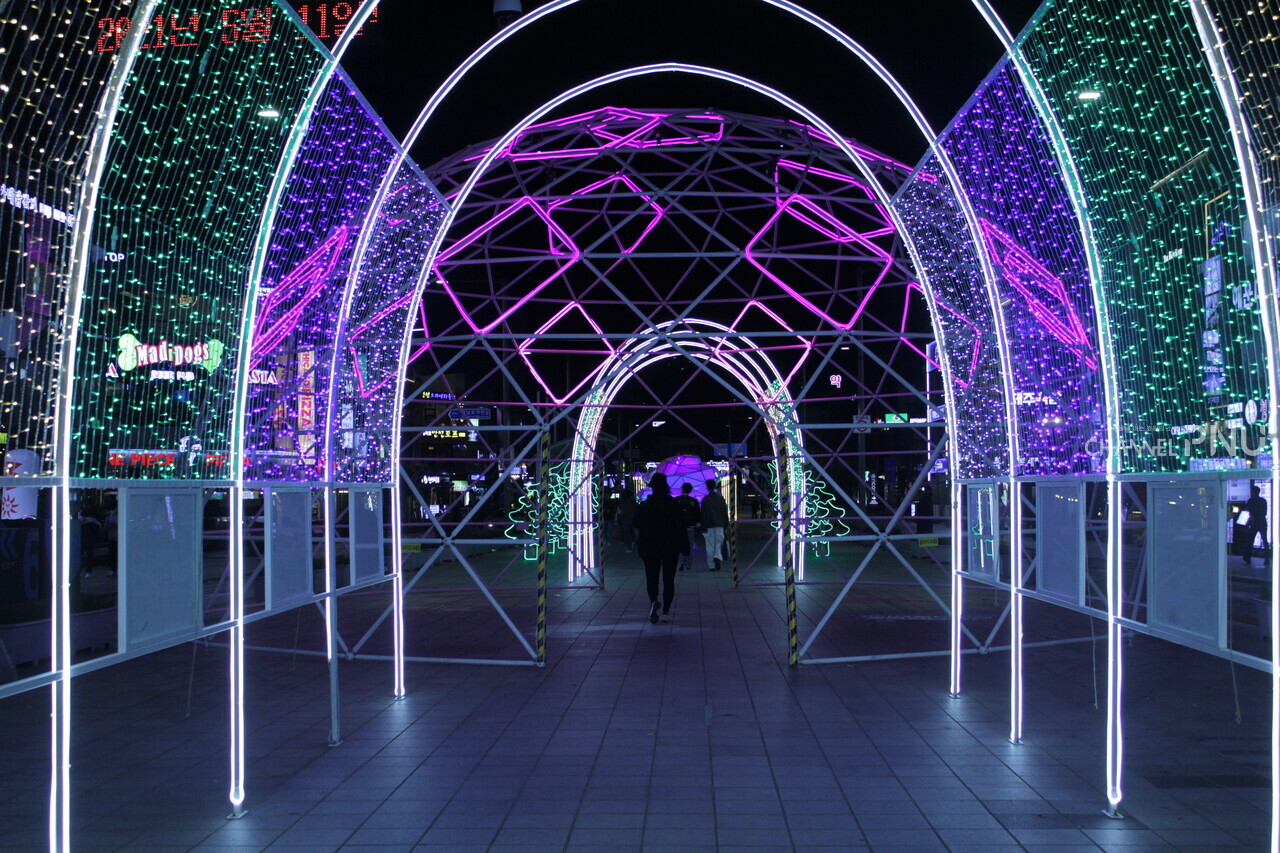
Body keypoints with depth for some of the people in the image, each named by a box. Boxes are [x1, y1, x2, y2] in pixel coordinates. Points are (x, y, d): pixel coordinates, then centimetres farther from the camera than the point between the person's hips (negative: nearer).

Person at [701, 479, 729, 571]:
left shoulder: (705, 500, -5)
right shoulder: (720, 499, 2)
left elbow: (703, 514, -5)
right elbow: (725, 512, 4)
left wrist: (703, 527, -2)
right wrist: (726, 524, 11)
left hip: (709, 526, -1)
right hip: (719, 525, 1)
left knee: (710, 546, 4)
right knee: (719, 543, 10)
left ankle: (711, 566, 4)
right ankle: (717, 557, -19)